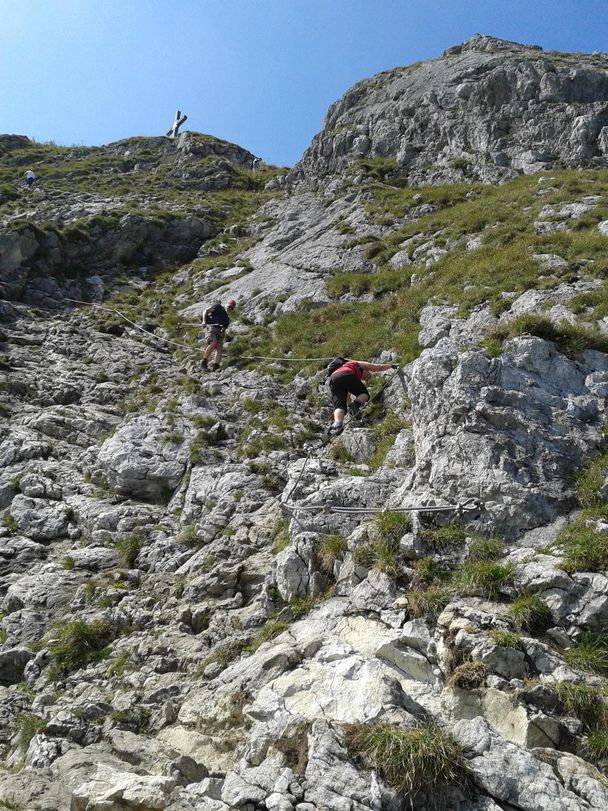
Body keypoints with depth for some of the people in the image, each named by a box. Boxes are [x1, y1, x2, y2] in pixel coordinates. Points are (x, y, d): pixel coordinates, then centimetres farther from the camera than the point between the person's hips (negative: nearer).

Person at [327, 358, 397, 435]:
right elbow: (379, 367, 33)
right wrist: (391, 365, 50)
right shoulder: (359, 364, 31)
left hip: (333, 379, 5)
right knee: (364, 394, 14)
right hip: (346, 376, -5)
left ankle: (337, 424, -33)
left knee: (339, 405, -6)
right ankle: (356, 404, -16)